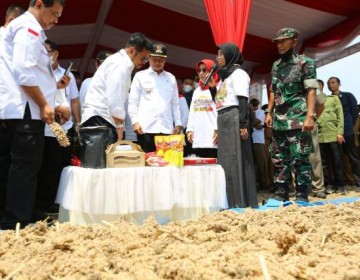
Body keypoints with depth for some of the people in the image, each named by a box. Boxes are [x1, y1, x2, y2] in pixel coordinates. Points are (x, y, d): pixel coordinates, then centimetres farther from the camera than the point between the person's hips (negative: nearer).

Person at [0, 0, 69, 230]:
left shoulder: (30, 30, 26)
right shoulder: (28, 27, -6)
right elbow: (23, 71, -19)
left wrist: (54, 85, 15)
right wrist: (44, 104, -16)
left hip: (24, 110, 10)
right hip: (25, 110, -10)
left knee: (26, 166, 10)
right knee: (25, 166, -8)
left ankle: (25, 219, 18)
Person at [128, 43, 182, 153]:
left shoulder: (171, 78, 17)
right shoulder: (140, 76, 9)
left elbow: (175, 103, 16)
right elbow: (132, 101, 5)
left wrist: (178, 124, 8)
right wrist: (135, 121, -7)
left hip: (166, 129, 2)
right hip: (146, 128, -2)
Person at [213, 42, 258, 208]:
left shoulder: (238, 73, -1)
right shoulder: (224, 76, 25)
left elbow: (243, 101, -12)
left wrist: (243, 124, -20)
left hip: (234, 119, -9)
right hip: (223, 120, 9)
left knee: (236, 161, -10)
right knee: (225, 162, 7)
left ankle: (243, 203, -6)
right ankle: (230, 203, 12)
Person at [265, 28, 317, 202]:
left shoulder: (305, 63, -2)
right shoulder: (276, 66, 17)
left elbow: (311, 91, -9)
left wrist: (310, 116, -18)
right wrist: (269, 112, 12)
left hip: (297, 120, -6)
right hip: (278, 121, 7)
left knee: (299, 159, -4)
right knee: (279, 159, 8)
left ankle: (302, 197, 5)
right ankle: (281, 195, 17)